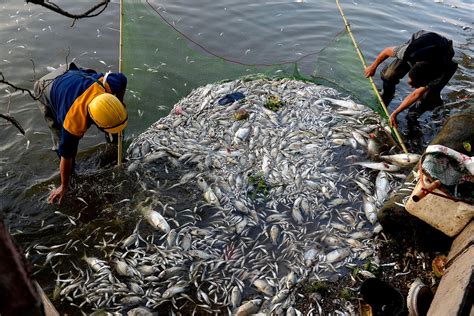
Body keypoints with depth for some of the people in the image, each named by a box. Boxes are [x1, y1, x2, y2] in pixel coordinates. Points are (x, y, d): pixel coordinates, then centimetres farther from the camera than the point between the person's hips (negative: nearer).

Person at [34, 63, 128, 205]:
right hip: (46, 92, -5)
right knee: (61, 136, -10)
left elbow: (122, 78, -11)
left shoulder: (108, 86, -37)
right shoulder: (74, 123, -43)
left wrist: (121, 104, -3)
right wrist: (64, 186, -13)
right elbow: (66, 156, -27)